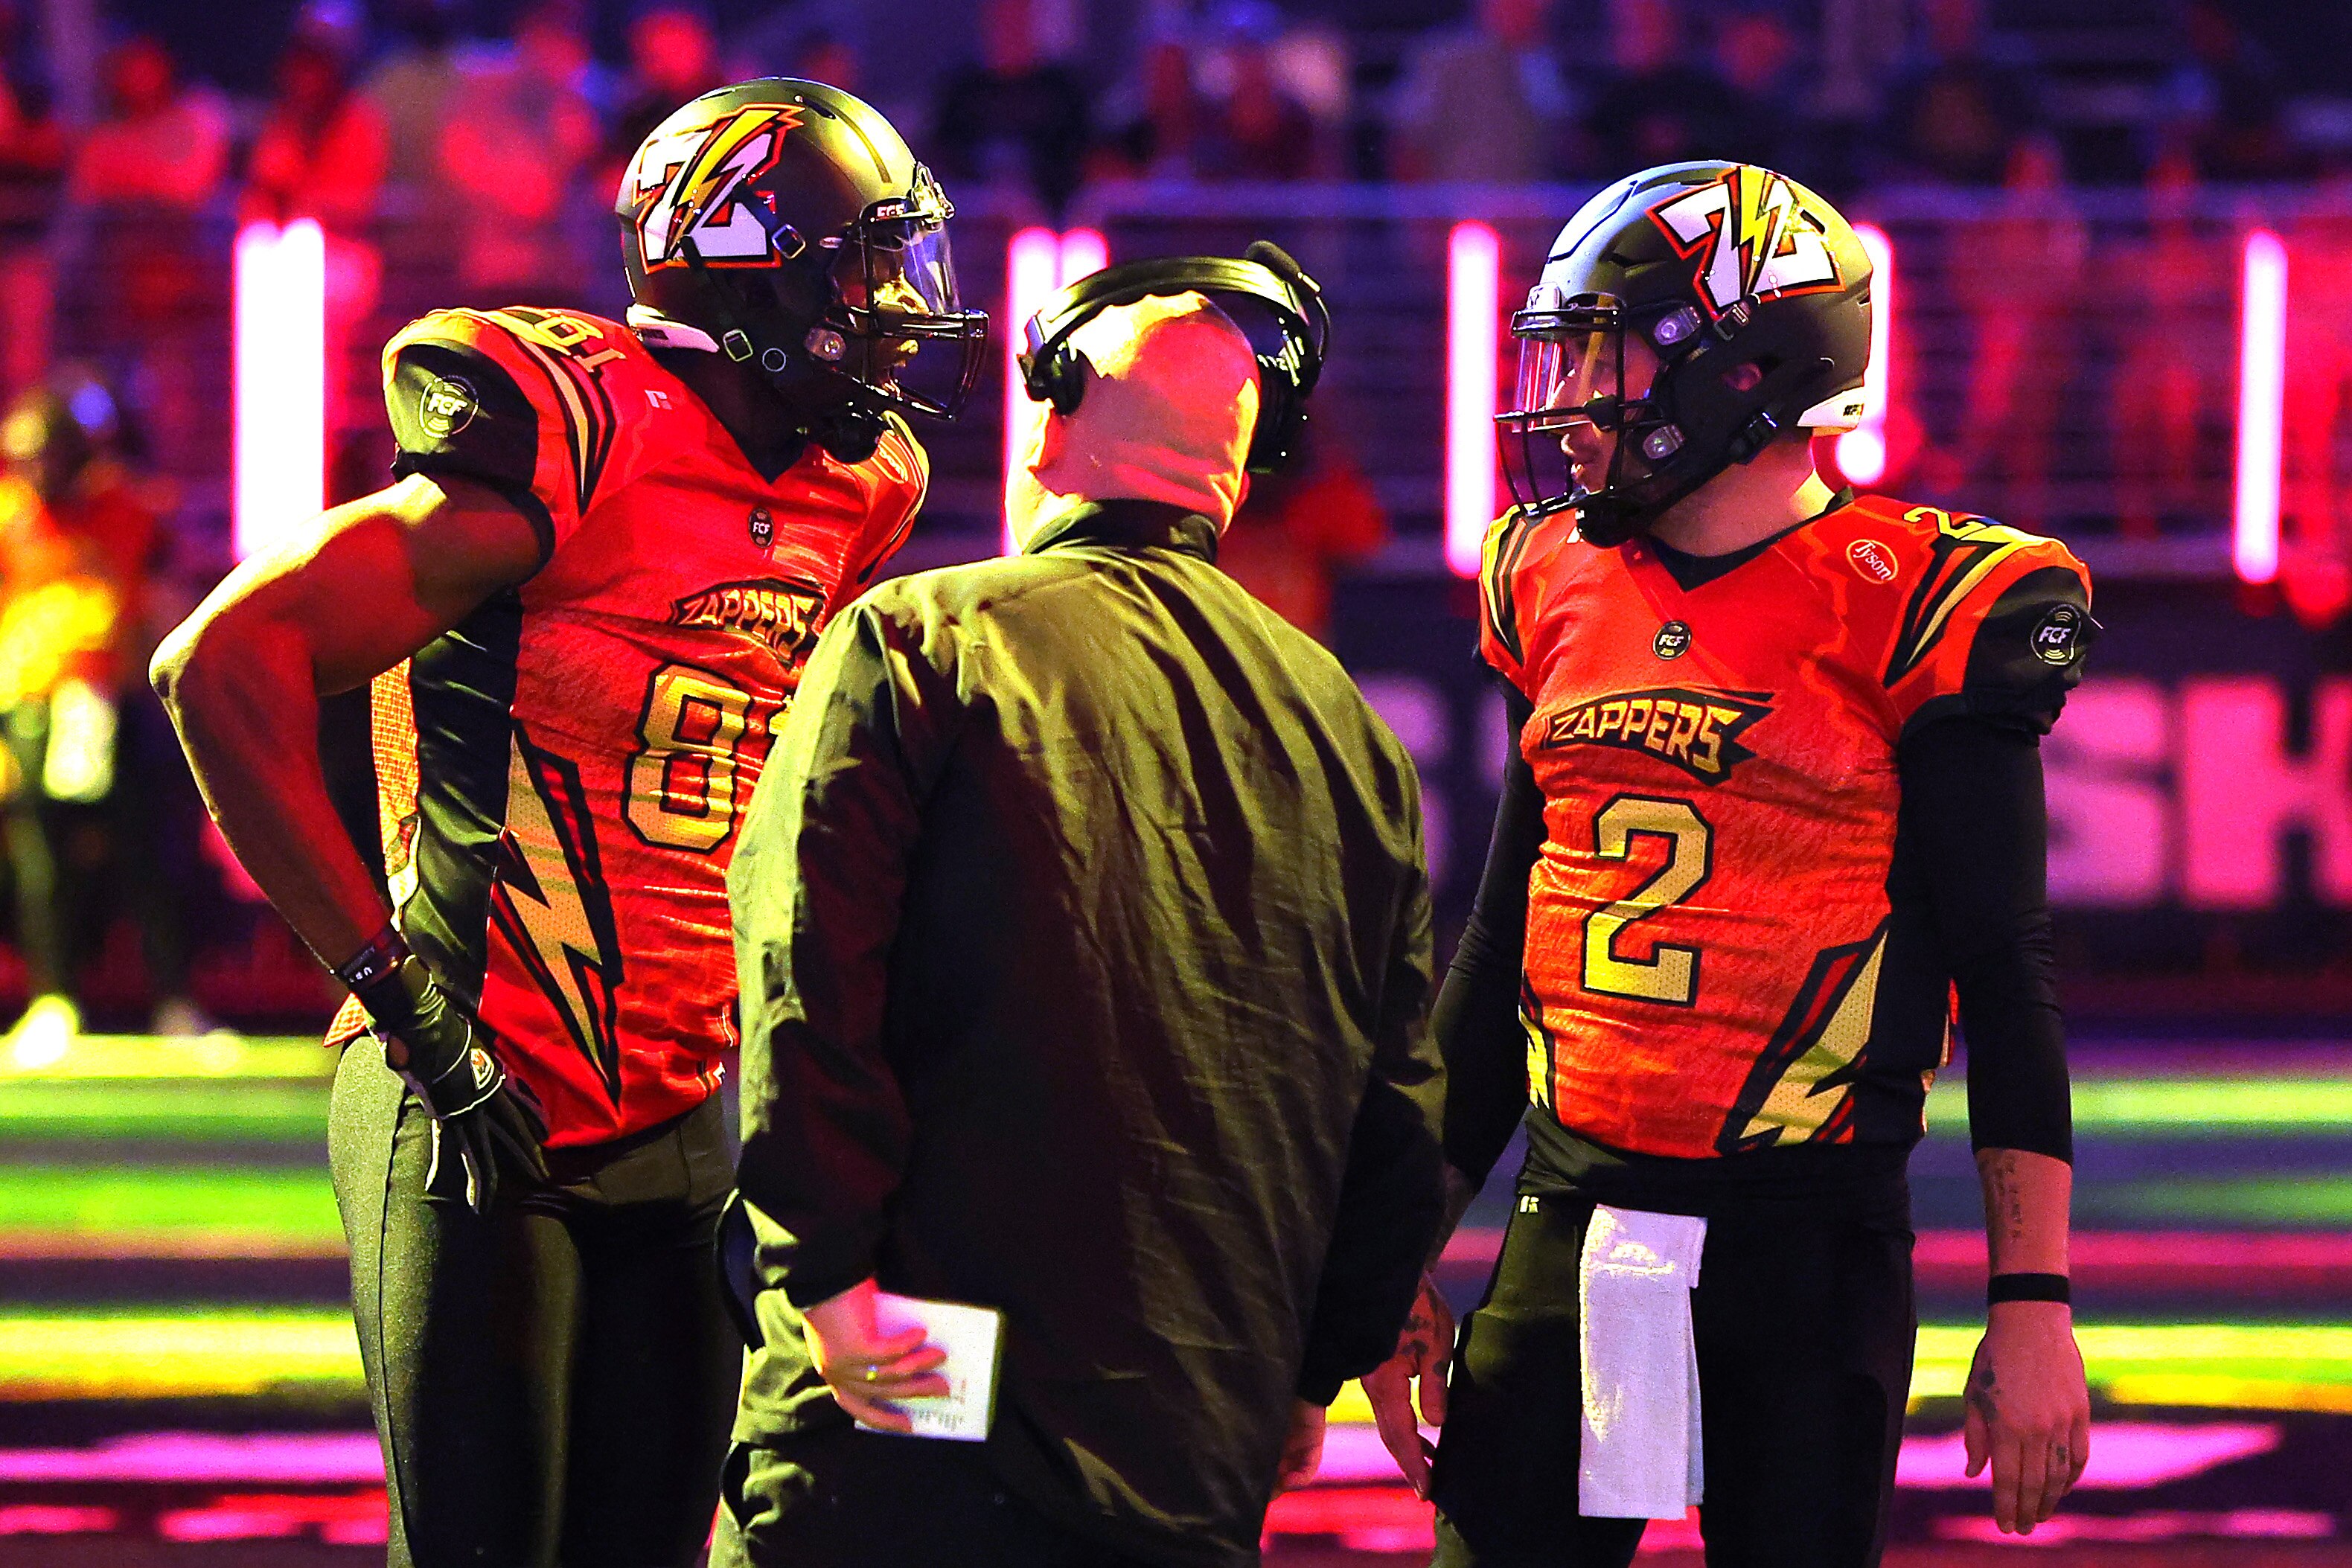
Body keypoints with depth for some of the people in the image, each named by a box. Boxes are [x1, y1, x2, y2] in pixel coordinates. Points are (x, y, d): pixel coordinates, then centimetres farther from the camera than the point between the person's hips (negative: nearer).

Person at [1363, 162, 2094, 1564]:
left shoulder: (1908, 609, -7)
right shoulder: (1565, 593, 11)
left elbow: (2008, 974, -7)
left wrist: (2034, 1304, -12)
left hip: (1805, 1241, -5)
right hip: (1569, 1232, 5)